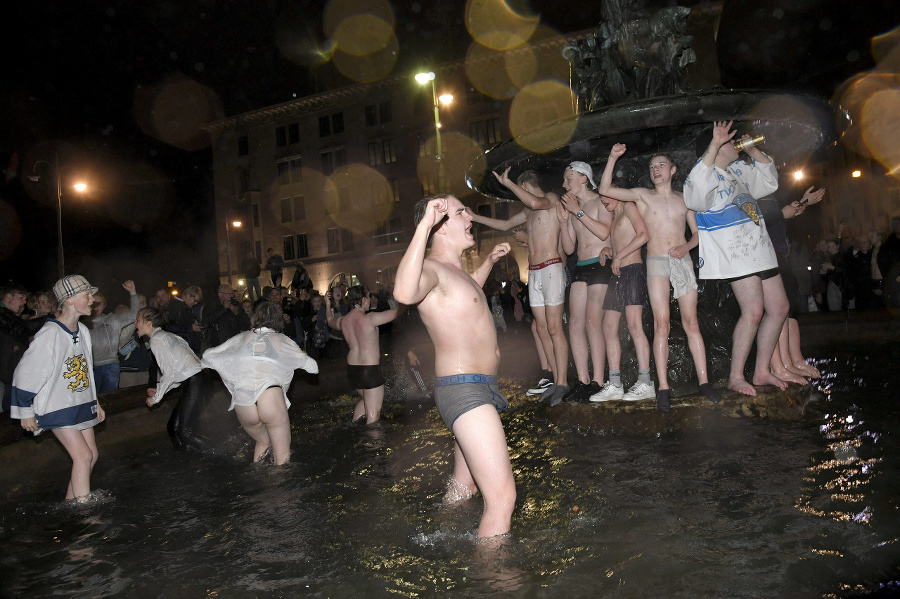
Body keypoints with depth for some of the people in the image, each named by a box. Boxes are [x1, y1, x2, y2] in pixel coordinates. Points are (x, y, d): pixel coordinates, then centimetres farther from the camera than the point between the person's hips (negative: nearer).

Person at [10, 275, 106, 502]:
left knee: (91, 454, 7)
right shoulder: (50, 334, -20)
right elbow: (26, 374, -15)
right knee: (83, 455, -10)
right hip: (57, 407, -8)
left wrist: (95, 402, 18)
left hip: (80, 404, 8)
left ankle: (70, 501, 20)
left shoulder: (82, 331, 5)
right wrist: (26, 411, -9)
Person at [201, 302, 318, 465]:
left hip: (242, 404, 3)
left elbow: (209, 355, 24)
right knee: (283, 457, 9)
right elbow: (313, 367, 15)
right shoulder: (282, 341, 14)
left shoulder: (242, 338, 19)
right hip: (271, 399, -3)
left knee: (263, 442, 28)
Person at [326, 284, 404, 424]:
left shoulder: (343, 321, 3)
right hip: (370, 370, -8)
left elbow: (330, 321, 26)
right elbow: (397, 312, -14)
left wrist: (328, 305, 42)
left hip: (352, 369, 8)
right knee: (373, 413, -3)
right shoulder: (370, 319, -18)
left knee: (365, 399, 30)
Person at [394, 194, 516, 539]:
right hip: (464, 390, -10)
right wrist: (424, 225, -41)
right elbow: (404, 293, -41)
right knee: (502, 496, -16)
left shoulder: (455, 270, 16)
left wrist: (489, 261, 36)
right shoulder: (432, 268, -16)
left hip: (481, 389, 10)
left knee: (463, 488, 26)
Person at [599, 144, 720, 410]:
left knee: (691, 323, 2)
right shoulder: (642, 195, 8)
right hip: (656, 264, -2)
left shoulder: (683, 198, 13)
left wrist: (687, 246, -5)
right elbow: (605, 189, -2)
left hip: (683, 262, 2)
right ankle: (663, 388, -7)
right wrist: (612, 158, -9)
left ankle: (704, 381, 7)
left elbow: (697, 233, 16)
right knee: (662, 324, -9)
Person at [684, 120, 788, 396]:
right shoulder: (707, 175, -9)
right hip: (735, 254, -9)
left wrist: (754, 150, 18)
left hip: (759, 249, 10)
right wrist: (714, 144, -33)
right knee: (753, 311, -17)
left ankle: (761, 371, 17)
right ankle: (735, 377, -6)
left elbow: (770, 181, 32)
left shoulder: (739, 169, 19)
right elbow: (697, 189, -34)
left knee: (779, 307, 7)